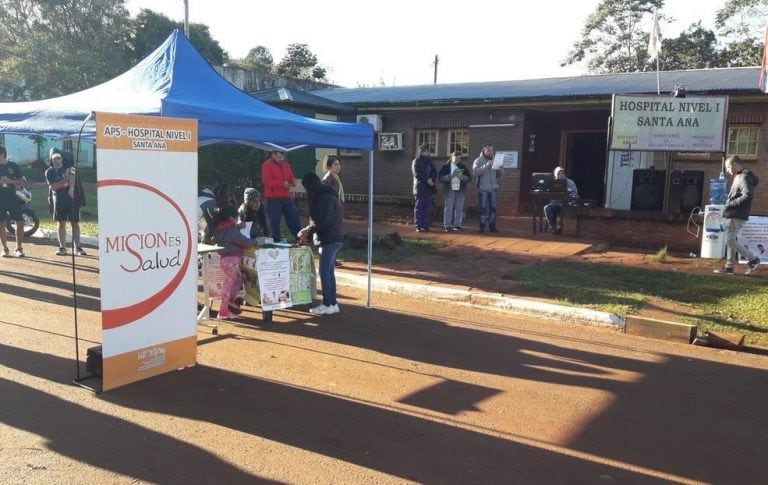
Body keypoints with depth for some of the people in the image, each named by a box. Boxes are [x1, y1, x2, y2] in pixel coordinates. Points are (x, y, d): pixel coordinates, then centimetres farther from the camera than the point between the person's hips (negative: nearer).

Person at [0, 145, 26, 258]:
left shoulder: (13, 166, 4)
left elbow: (22, 182, 1)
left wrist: (9, 181, -15)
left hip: (13, 198, -1)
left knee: (20, 222, -6)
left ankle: (19, 248, 5)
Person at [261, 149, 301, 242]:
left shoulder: (286, 164, 13)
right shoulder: (266, 165, -7)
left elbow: (291, 177, 19)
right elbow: (267, 181, -16)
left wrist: (293, 181, -6)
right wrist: (282, 184, -22)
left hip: (286, 197, 6)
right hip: (273, 198, -6)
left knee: (293, 217, 11)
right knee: (275, 221, -3)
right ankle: (276, 241, 6)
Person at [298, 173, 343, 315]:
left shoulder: (326, 198, -16)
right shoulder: (323, 197, 16)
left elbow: (324, 222, -21)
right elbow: (318, 220, 19)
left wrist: (307, 231, -10)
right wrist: (308, 234, 9)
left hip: (329, 240, -10)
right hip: (330, 240, 10)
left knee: (324, 272, -5)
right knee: (329, 272, 11)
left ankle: (327, 304, 0)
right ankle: (332, 303, 15)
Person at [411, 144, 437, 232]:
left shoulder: (430, 161, 16)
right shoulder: (416, 161, 1)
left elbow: (435, 173, 10)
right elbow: (417, 174, -8)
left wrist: (431, 179, -10)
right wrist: (427, 180, -14)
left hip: (430, 187, 5)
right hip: (420, 188, -5)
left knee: (427, 208, 3)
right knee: (419, 207, -4)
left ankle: (425, 225, 8)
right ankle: (418, 226, -3)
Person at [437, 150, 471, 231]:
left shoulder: (463, 167, 13)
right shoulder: (445, 166, 3)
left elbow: (469, 177, 9)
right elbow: (440, 177, -5)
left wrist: (463, 177, -12)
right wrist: (449, 177, -20)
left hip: (460, 191, 3)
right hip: (449, 190, -3)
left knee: (459, 208, 3)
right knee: (448, 208, -4)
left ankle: (457, 225, 10)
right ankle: (447, 225, 0)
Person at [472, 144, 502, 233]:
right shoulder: (478, 160, -2)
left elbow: (499, 174, 14)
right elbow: (475, 173, -19)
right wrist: (486, 166, -27)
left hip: (494, 188, 4)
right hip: (483, 189, -4)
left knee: (493, 208, 5)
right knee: (483, 208, -1)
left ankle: (492, 226, 13)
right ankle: (482, 226, 5)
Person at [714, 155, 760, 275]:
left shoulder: (744, 177, -14)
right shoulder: (738, 177, 16)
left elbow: (748, 195, -25)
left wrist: (731, 204, -19)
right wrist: (729, 202, 6)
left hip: (736, 216, -10)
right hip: (732, 215, 10)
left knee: (730, 241, -7)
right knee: (731, 241, 11)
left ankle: (753, 259, 5)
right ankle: (729, 266, 15)